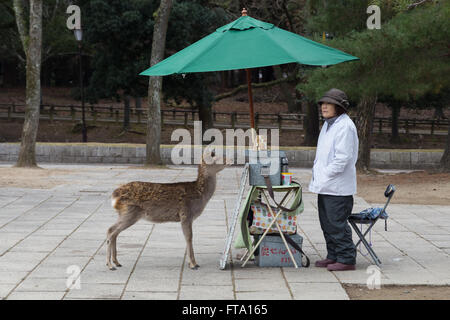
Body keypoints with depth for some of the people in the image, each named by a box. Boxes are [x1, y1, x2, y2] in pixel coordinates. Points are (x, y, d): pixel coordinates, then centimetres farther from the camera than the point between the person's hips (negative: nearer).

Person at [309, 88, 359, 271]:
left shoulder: (345, 126, -14)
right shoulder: (328, 125, 17)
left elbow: (342, 157, -20)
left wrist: (326, 175, -16)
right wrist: (317, 177, 16)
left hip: (338, 187, -10)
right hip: (325, 185, 10)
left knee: (337, 223, -7)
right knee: (327, 223, 15)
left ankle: (346, 259, 0)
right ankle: (333, 256, 24)